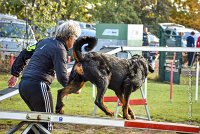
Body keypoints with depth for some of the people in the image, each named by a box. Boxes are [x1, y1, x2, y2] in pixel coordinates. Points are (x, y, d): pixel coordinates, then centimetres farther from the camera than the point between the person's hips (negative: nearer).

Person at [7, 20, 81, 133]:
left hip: (23, 85, 9)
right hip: (38, 86, -9)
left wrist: (15, 74, 30)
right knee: (46, 123, -1)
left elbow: (24, 54, 22)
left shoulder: (45, 42, 16)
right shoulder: (59, 49, -9)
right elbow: (62, 76, -15)